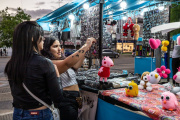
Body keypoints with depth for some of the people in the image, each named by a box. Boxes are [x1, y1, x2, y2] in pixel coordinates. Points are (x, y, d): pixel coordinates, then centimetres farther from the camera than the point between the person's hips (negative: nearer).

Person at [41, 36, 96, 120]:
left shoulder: (61, 61, 14)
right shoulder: (50, 63, -17)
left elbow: (76, 65, 3)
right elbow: (68, 62, -32)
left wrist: (85, 49, -9)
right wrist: (86, 46, -29)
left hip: (74, 99, 10)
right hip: (66, 101, -10)